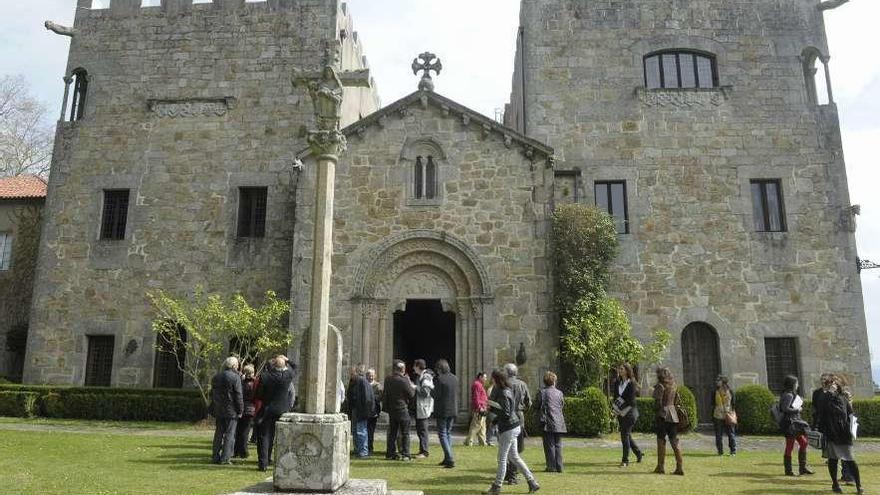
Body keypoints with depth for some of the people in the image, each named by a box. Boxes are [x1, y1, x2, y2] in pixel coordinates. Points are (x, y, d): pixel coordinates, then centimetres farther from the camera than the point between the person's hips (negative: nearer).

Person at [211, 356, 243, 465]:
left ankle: (216, 457, 17)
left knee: (218, 433, 14)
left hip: (218, 410, 6)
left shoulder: (216, 377, 10)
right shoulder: (235, 377, -12)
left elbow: (212, 394, 17)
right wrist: (240, 410, -6)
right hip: (231, 411, -6)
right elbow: (238, 396, -13)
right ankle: (225, 458, -1)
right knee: (230, 434, 0)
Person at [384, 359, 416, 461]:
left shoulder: (388, 380, 3)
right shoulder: (404, 380, -17)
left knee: (392, 432, 14)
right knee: (405, 433, 2)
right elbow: (411, 395, -8)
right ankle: (405, 455, 2)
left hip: (391, 409, 6)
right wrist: (413, 388, 8)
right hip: (402, 409, -6)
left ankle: (390, 453, 18)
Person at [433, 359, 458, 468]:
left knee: (442, 434, 0)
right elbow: (456, 395, 11)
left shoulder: (439, 379, -14)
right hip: (453, 410, 7)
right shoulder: (455, 378, 6)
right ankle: (447, 458, 20)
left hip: (442, 411, -7)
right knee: (448, 433, 17)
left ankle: (450, 459, -9)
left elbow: (436, 396, -12)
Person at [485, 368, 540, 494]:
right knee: (514, 457, 16)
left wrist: (491, 408, -16)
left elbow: (506, 414, -23)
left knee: (502, 459, 0)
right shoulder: (508, 390, 11)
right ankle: (532, 482, 20)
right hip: (514, 427, 10)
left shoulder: (504, 394, -19)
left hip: (508, 429, -10)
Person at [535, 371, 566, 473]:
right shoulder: (559, 393, 6)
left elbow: (537, 406, -4)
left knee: (549, 445, 1)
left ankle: (551, 467, 1)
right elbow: (561, 406, 13)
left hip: (548, 422, -4)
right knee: (558, 445, 10)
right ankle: (559, 467, 9)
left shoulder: (542, 392, -5)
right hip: (559, 423, 4)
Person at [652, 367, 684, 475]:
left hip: (662, 415, -6)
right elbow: (678, 400, 14)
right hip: (673, 415, 6)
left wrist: (655, 414, -6)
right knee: (675, 441, 7)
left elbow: (658, 402, -15)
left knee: (661, 440, 1)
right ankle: (680, 467, 5)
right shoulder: (674, 386, 10)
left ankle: (661, 467, 5)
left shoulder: (660, 386, -12)